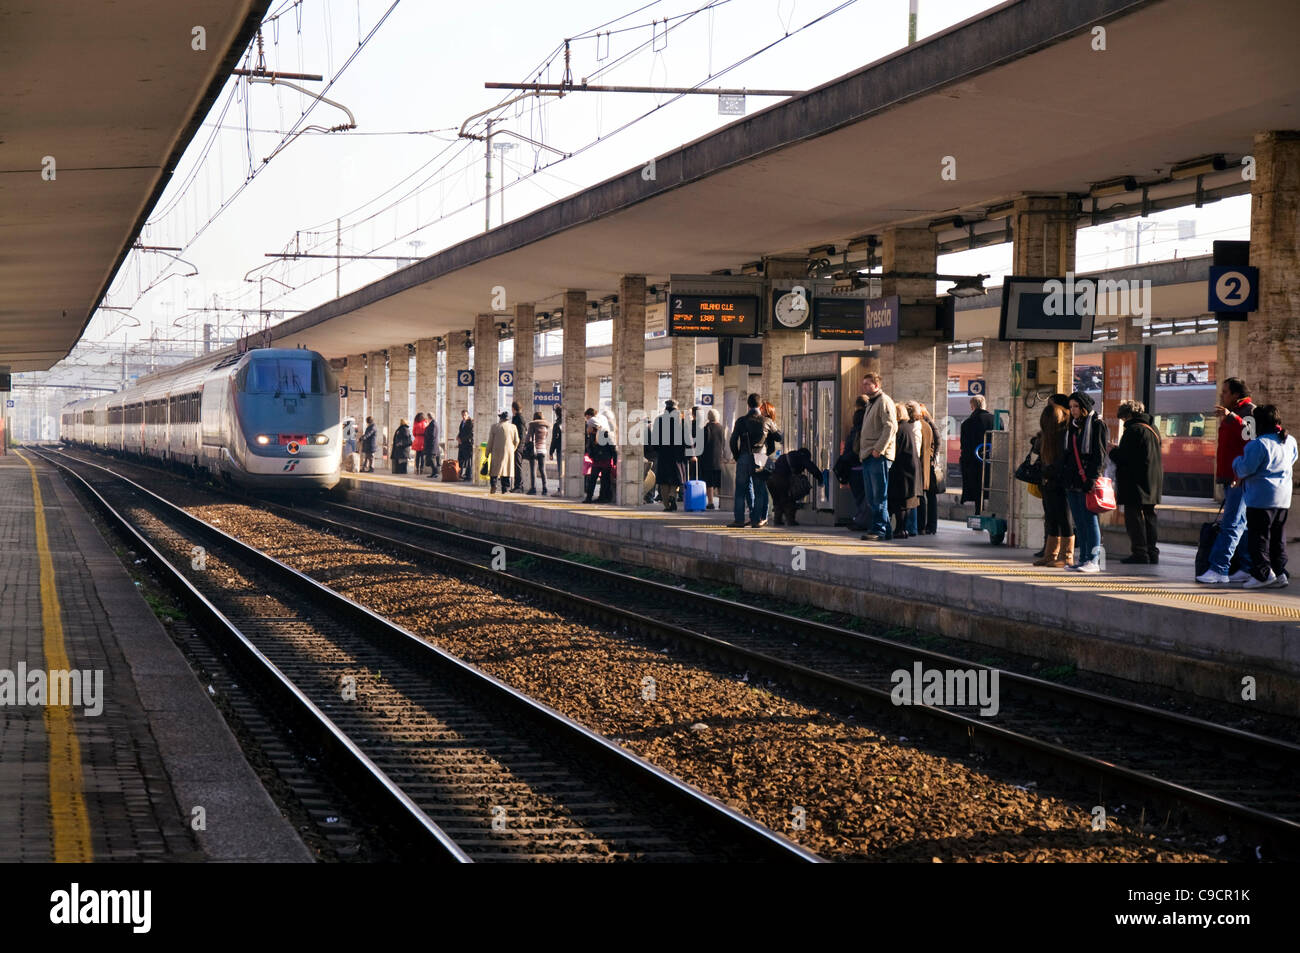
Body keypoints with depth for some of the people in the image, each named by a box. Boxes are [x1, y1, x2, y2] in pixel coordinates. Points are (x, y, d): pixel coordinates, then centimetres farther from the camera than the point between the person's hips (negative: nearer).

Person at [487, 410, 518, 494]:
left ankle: (493, 485, -5)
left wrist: (488, 452, 7)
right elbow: (516, 441, 3)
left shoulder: (494, 426, -2)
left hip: (497, 452, -1)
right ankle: (505, 488, 0)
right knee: (507, 469, 3)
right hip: (508, 452, 1)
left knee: (495, 469, 8)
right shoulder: (513, 427, 1)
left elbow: (490, 441, 0)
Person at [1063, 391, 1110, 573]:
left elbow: (1100, 454, -11)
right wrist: (1063, 475, 12)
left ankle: (1094, 560, -6)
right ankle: (1083, 558, 12)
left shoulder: (1098, 425, -4)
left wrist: (1092, 477, -19)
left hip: (1088, 482, -8)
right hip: (1072, 482, 8)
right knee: (1079, 522, 8)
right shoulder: (1072, 427, 18)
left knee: (1090, 520, -7)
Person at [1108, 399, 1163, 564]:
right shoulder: (1152, 429, 15)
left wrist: (1112, 451, 4)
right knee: (1149, 516, 13)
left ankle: (1140, 552, -9)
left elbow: (1124, 456, -17)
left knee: (1134, 516, -5)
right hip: (1153, 481, 9)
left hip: (1136, 482, -9)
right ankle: (1152, 552, 15)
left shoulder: (1133, 430, -14)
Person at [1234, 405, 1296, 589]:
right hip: (1283, 499, 7)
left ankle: (1263, 573, -6)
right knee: (1278, 538, 13)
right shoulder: (1290, 441, 6)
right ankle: (1280, 572, 13)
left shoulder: (1258, 445, -17)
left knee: (1259, 536, -1)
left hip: (1261, 498, -7)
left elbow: (1243, 470, -16)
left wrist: (1237, 461, 4)